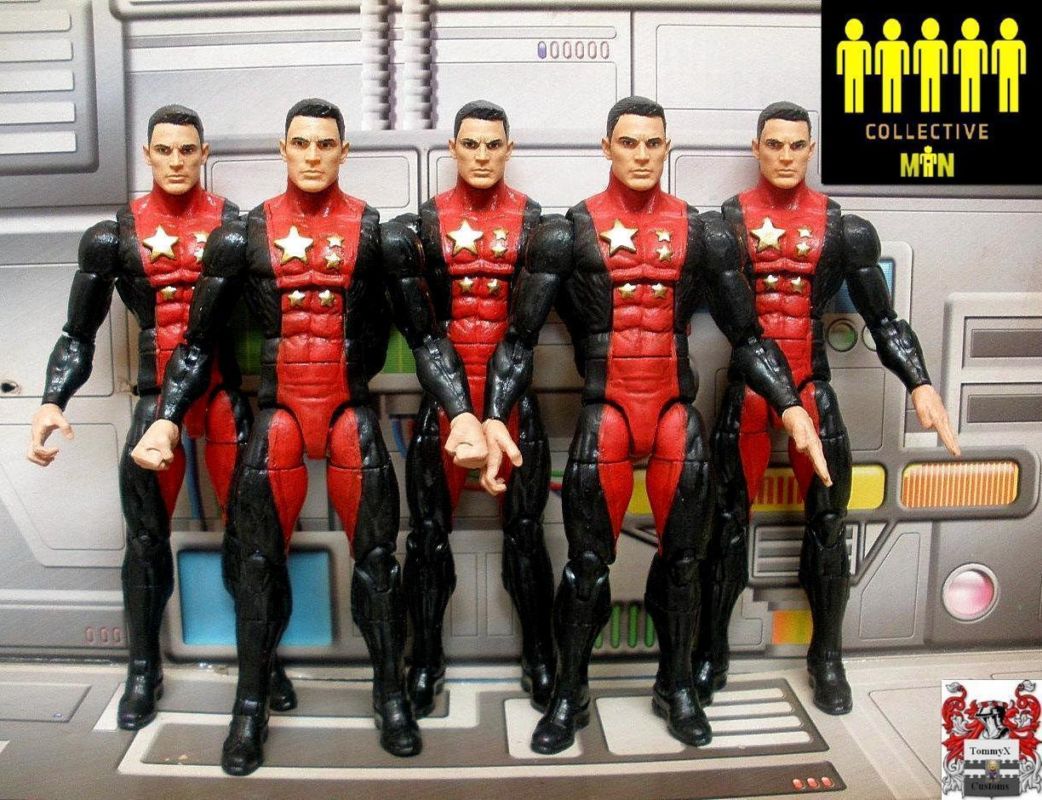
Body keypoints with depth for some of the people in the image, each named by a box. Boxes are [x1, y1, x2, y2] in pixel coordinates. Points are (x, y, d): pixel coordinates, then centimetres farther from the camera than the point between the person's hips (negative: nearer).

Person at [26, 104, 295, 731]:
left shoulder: (235, 225, 3)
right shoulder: (117, 236, 5)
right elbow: (80, 333, 8)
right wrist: (54, 401, -5)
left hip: (227, 391, 0)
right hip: (157, 395, 1)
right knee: (146, 537, 5)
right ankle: (144, 671, 22)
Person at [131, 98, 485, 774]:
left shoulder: (376, 232, 1)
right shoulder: (244, 235, 4)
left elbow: (425, 335, 0)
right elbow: (198, 340, 8)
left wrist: (462, 412, -10)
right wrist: (167, 419, -1)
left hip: (354, 411, -1)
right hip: (277, 410, 1)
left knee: (377, 555, 4)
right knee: (258, 560, 5)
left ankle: (392, 695, 21)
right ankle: (251, 706, 21)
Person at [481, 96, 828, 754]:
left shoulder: (703, 233, 6)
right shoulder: (569, 232, 1)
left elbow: (748, 336, 9)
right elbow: (520, 339, -1)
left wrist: (791, 406, -2)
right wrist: (495, 418, -12)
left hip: (678, 410, 2)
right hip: (604, 411, -2)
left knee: (682, 559, 11)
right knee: (587, 564, 3)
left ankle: (678, 688, 31)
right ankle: (570, 695, 22)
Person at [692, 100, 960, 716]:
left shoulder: (843, 227, 3)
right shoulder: (726, 222, 1)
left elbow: (884, 320, 4)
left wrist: (921, 385, -8)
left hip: (814, 387, 1)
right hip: (746, 387, -1)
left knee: (828, 521, 7)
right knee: (729, 520, 5)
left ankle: (828, 658, 24)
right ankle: (711, 654, 20)